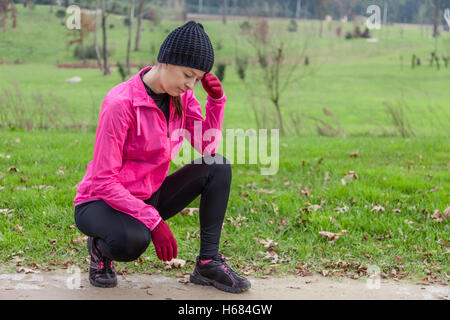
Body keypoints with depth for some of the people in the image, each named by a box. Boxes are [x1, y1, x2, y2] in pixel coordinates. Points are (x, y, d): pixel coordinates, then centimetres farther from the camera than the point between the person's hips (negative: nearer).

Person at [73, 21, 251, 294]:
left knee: (219, 167, -11)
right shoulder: (121, 103, -24)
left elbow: (208, 148, -3)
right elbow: (103, 181, -24)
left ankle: (209, 263, -10)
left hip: (150, 197, 7)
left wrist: (217, 99, -13)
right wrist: (154, 221, -27)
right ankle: (101, 247, -2)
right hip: (103, 202, -7)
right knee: (134, 240, -40)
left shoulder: (182, 96, -2)